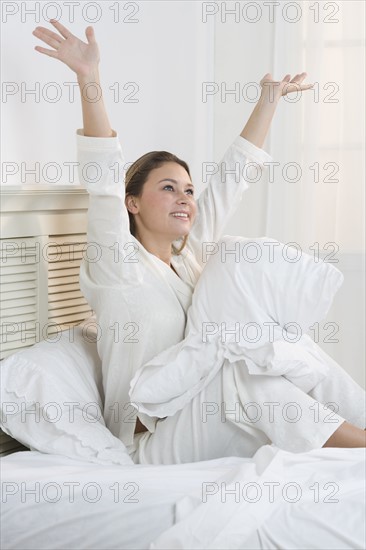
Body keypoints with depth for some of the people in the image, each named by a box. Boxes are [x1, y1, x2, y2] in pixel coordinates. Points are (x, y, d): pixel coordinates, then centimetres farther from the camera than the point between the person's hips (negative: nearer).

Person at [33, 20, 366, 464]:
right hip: (152, 441, -6)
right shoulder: (119, 266, -6)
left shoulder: (190, 253, 12)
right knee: (240, 366, -30)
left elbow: (231, 176, 14)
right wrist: (88, 79, -31)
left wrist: (270, 98, 18)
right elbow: (104, 179, -20)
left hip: (201, 418, 6)